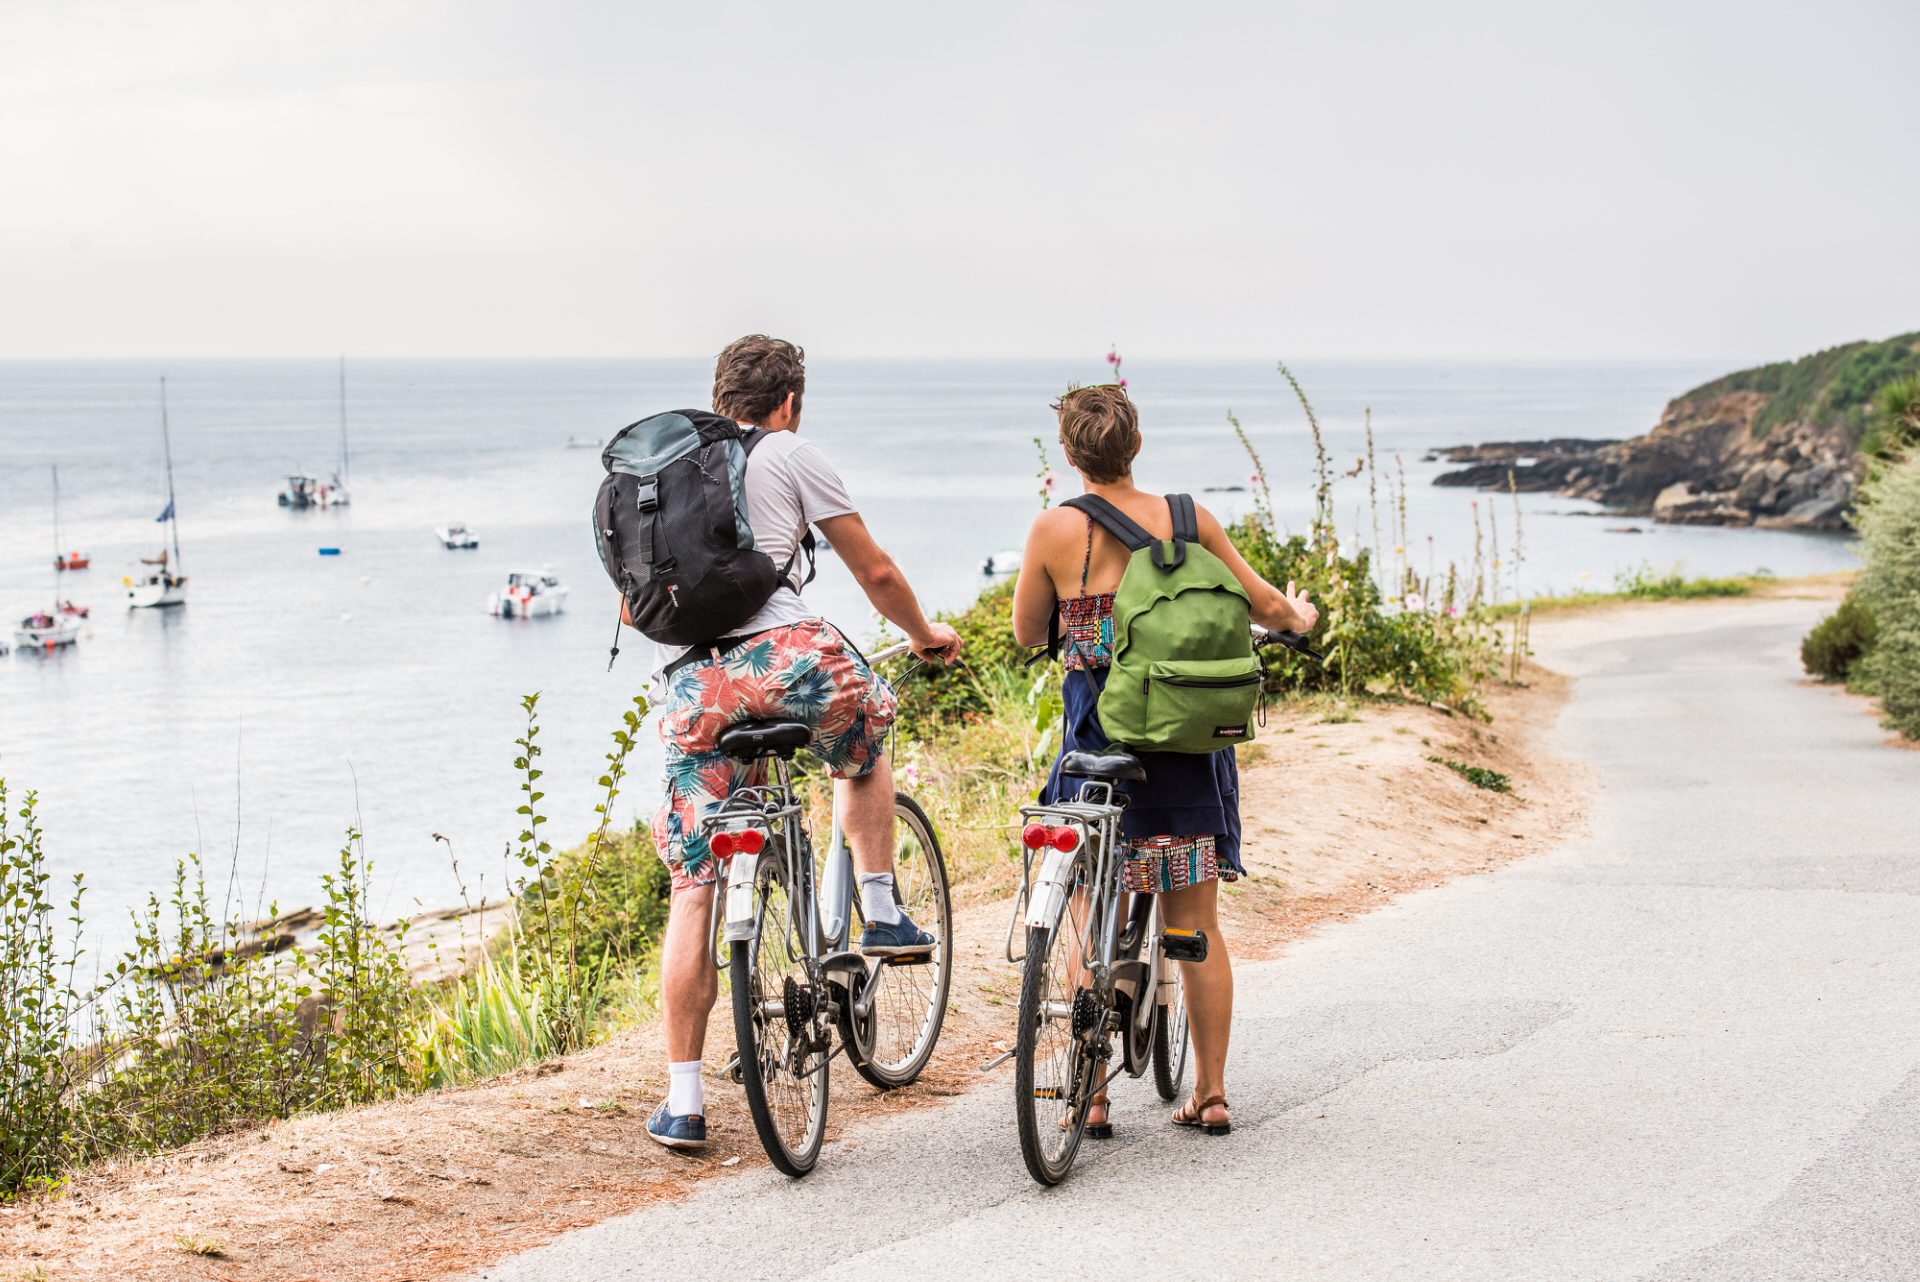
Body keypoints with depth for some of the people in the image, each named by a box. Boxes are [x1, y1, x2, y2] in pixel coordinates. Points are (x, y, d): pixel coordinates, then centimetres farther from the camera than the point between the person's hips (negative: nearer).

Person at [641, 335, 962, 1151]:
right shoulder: (789, 454, 11)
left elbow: (634, 609, 30)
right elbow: (875, 573, 14)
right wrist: (923, 635, 34)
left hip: (689, 684, 3)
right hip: (781, 654, -3)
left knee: (693, 891, 7)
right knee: (863, 744, 34)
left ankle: (683, 1102, 7)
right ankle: (881, 915, 30)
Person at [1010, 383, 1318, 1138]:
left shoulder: (1055, 530, -8)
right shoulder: (1188, 520, -2)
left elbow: (1026, 635, 3)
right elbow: (1267, 606, 4)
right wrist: (1301, 616, 27)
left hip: (1098, 739, -2)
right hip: (1188, 743, 2)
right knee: (1196, 925, 12)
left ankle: (1091, 1098, 9)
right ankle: (1211, 1094, 17)